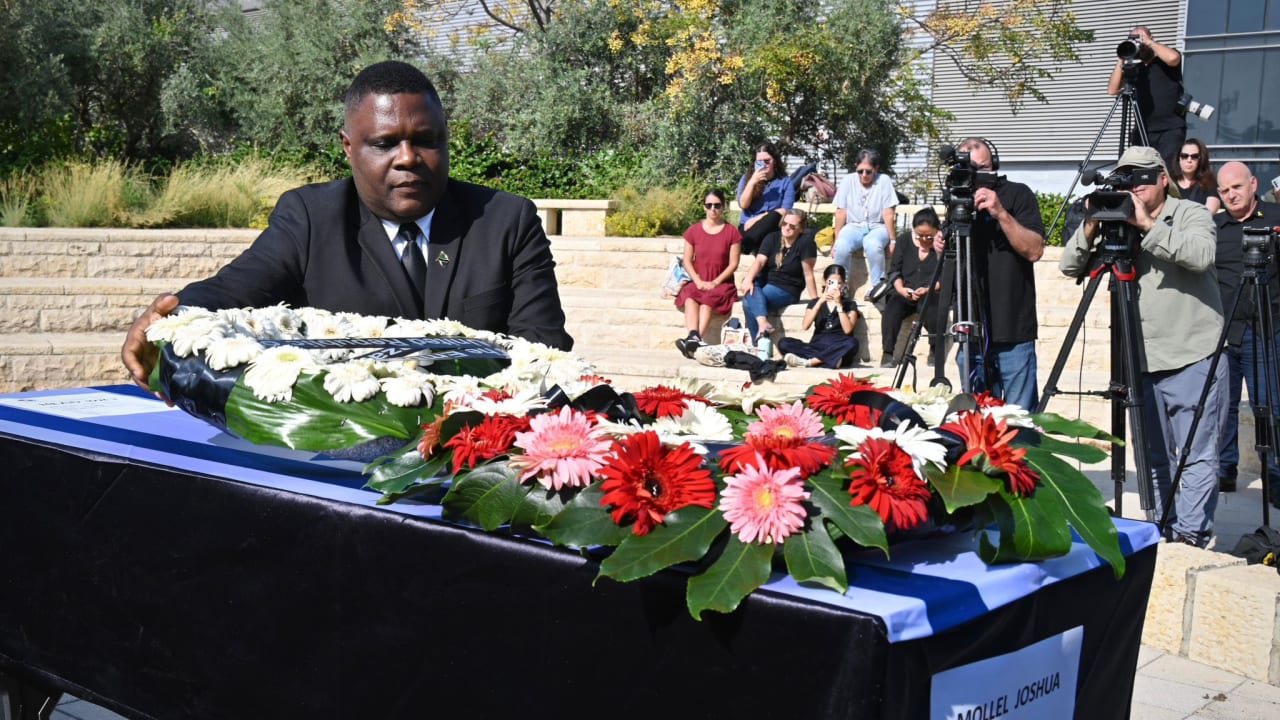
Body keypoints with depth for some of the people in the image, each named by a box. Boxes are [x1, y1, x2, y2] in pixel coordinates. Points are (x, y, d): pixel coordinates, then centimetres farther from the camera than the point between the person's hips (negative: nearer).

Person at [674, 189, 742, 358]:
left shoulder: (731, 232, 3)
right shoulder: (693, 231, 9)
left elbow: (733, 264, -2)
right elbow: (687, 261, 6)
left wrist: (715, 282, -14)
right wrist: (698, 282, -10)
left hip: (721, 283, -2)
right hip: (697, 282, 2)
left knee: (707, 301, -34)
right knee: (689, 298, -33)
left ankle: (694, 341, -51)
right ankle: (694, 337, -52)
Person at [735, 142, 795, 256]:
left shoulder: (786, 181, 5)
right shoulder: (747, 177, 8)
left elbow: (785, 211, -6)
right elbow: (743, 205, -3)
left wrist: (757, 220, -14)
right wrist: (753, 182, -16)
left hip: (771, 229, 1)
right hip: (748, 227, -1)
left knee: (775, 216, -36)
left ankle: (743, 245, -36)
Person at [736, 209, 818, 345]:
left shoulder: (805, 242, -8)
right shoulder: (772, 238, 6)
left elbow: (808, 274, -10)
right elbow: (759, 261, -8)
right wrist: (748, 280, -27)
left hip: (787, 291, -5)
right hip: (764, 283, 5)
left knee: (749, 303, -29)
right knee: (750, 289, -33)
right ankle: (763, 323, -52)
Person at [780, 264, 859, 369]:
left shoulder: (850, 304, 9)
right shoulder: (815, 302, 14)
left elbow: (847, 330, -9)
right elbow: (805, 326, -4)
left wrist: (838, 304, -11)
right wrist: (820, 302, -9)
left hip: (838, 349, -1)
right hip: (817, 346, 1)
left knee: (852, 343, -37)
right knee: (784, 343, -22)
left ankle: (808, 361, -32)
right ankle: (826, 359, -31)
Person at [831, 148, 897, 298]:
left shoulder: (884, 181, -3)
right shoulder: (848, 181, 1)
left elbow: (888, 214, -4)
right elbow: (841, 213, 1)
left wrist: (892, 240, -7)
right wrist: (836, 241, -3)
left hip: (877, 227, -1)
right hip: (854, 226, 2)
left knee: (873, 245, -37)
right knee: (841, 247, -33)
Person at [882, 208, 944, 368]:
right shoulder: (905, 242, 11)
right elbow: (894, 270, 10)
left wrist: (928, 290, -20)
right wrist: (901, 288, -9)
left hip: (933, 293, -3)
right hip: (905, 293, 3)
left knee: (930, 305, -36)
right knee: (892, 307, -28)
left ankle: (935, 351, -20)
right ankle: (888, 353, -27)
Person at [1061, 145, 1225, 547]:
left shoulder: (1192, 214, -1)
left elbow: (1201, 255, -22)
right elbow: (1069, 267, 4)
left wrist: (1147, 226, -22)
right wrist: (1091, 227, -11)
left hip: (1193, 361, -5)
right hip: (1143, 363, 5)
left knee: (1198, 454, -6)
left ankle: (1190, 536, -5)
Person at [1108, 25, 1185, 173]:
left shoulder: (1164, 61, 7)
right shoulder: (1133, 69, 17)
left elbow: (1172, 57, -18)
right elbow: (1112, 90, 8)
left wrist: (1149, 42, -5)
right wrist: (1121, 61, 3)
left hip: (1171, 130, -4)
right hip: (1143, 131, 4)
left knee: (1166, 171, -17)